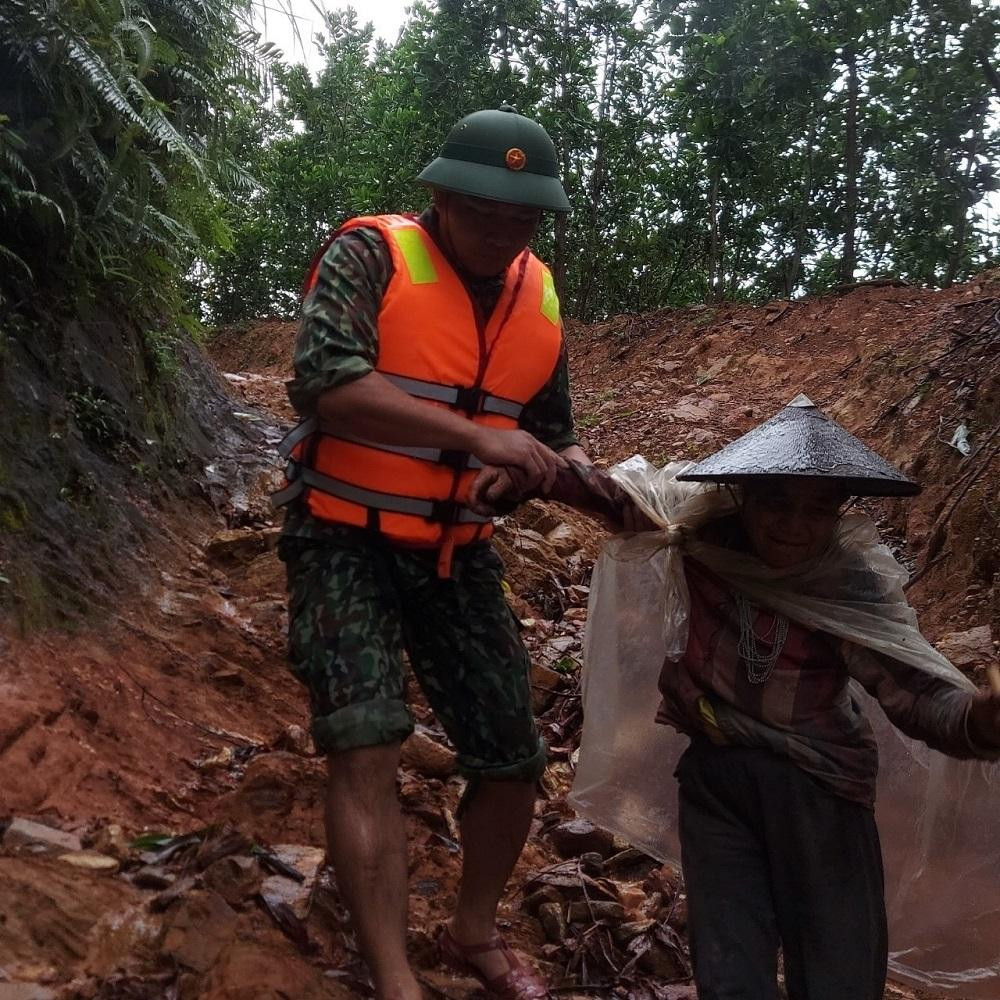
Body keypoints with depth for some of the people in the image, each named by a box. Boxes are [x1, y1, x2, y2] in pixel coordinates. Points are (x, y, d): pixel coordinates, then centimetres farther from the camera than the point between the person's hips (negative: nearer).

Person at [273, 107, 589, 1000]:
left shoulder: (538, 298, 6)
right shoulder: (370, 256, -12)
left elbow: (551, 433, 15)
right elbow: (325, 383, -28)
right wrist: (475, 435, -34)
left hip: (458, 553, 6)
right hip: (349, 541, -5)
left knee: (514, 759, 7)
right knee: (367, 748, -18)